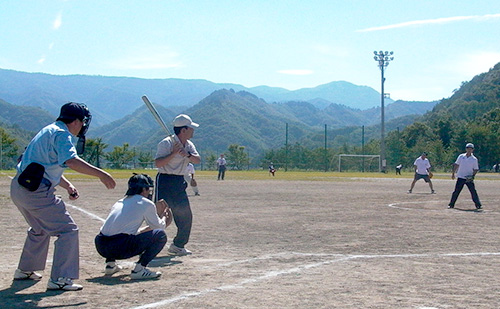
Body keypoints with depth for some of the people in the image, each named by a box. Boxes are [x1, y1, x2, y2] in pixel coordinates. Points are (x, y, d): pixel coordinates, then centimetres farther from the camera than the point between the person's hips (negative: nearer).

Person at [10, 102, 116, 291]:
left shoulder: (49, 131, 21)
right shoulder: (61, 134, -11)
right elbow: (71, 161, -29)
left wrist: (68, 186, 18)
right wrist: (101, 174, -29)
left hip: (18, 188, 10)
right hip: (36, 191, -10)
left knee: (40, 229, 30)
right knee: (68, 230, -6)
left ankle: (25, 270, 41)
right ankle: (59, 279, -7)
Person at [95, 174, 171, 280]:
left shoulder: (119, 202, 25)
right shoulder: (146, 203, 6)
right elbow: (160, 227, 17)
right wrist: (163, 217, 38)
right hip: (120, 248, -8)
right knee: (161, 235, 3)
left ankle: (110, 263, 24)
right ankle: (139, 269, -7)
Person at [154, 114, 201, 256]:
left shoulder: (189, 144, 10)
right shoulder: (166, 143, -14)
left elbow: (198, 160, -3)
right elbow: (158, 163, -22)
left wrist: (187, 155, -21)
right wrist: (174, 153, -27)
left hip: (179, 183, 8)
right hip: (165, 181, -8)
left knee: (186, 216, 9)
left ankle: (178, 245, 22)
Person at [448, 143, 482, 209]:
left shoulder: (474, 159, 1)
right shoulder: (461, 156, 4)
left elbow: (476, 169, 4)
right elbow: (456, 165, 9)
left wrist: (473, 176, -12)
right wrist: (453, 173, 6)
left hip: (469, 179, -1)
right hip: (460, 177, 1)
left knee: (473, 191, -6)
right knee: (456, 191, 1)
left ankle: (478, 205, 1)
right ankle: (451, 204, 9)